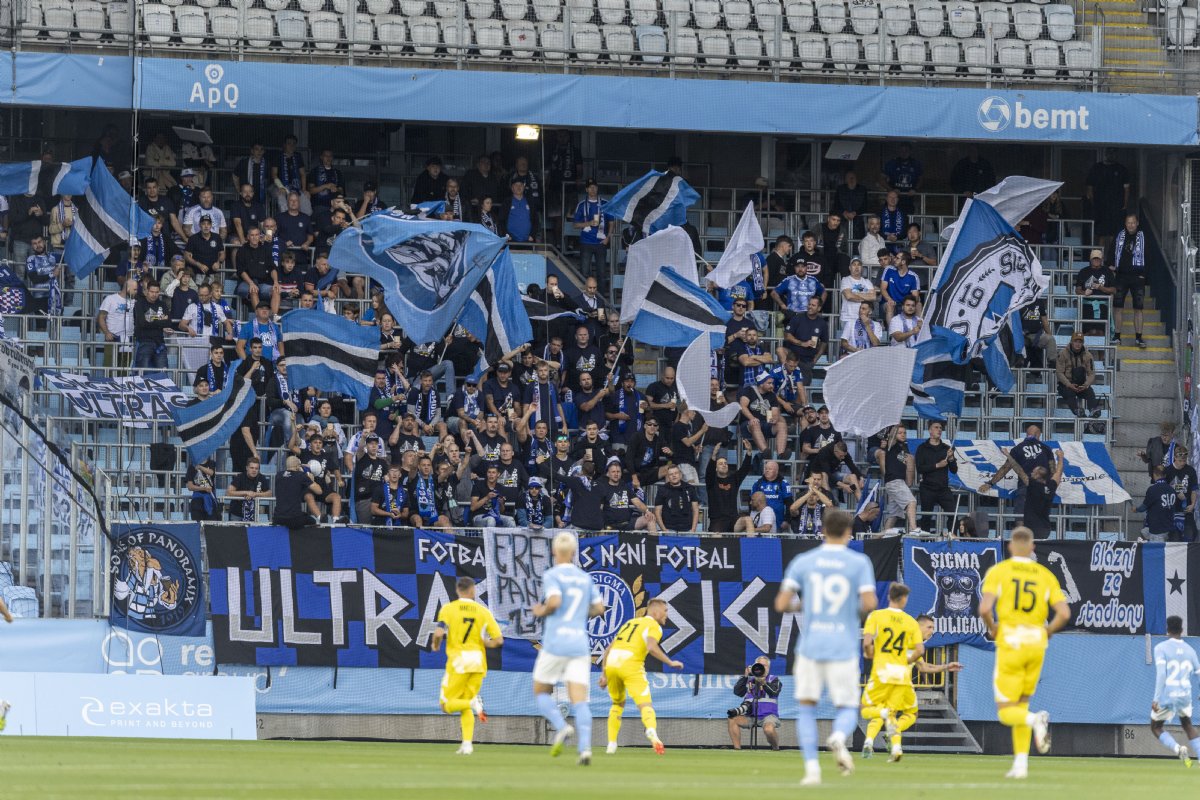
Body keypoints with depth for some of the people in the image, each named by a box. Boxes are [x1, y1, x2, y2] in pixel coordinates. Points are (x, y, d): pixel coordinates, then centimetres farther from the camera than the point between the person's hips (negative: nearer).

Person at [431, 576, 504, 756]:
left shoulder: (448, 609, -2)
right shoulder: (483, 611, 4)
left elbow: (439, 633, -15)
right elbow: (498, 640, 0)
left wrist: (435, 645, 7)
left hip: (458, 661, -3)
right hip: (478, 662, 3)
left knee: (446, 705, 5)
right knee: (466, 707, 14)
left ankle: (473, 702, -23)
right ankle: (467, 743, -1)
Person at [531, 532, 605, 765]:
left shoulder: (552, 575, -4)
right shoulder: (585, 578, 12)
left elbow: (554, 601, -20)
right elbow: (599, 608, 11)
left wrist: (541, 611, 0)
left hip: (555, 642, -4)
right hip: (580, 645, 4)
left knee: (541, 693, 13)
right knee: (579, 700, -2)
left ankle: (561, 727, -14)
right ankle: (585, 747, -21)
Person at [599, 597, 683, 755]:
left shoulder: (630, 623, 28)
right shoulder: (653, 626, 6)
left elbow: (608, 649, 25)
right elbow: (652, 647, -15)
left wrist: (604, 674, 27)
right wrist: (670, 662, -7)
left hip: (611, 664, 6)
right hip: (631, 665, -6)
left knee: (618, 703, 27)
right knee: (645, 705, -13)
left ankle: (611, 744, 23)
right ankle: (652, 732, -43)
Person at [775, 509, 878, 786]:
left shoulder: (802, 562, 3)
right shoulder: (859, 563, -1)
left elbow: (781, 604, -1)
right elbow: (869, 604, -10)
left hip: (810, 646, 1)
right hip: (843, 648, -1)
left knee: (807, 708, 12)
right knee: (847, 710, 9)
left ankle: (812, 767, -3)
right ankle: (838, 737, -26)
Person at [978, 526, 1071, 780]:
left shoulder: (999, 571, -3)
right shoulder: (1046, 575, 5)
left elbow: (984, 608, -16)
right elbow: (1064, 613, -4)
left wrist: (992, 628, 3)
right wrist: (1047, 632, 13)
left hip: (1010, 642, -4)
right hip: (1036, 643, 4)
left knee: (1006, 712, 2)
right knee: (1021, 705, 18)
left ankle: (1035, 720, -31)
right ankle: (1020, 763, 10)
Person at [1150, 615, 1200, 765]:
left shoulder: (1161, 648, -8)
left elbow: (1161, 674, -18)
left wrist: (1156, 699, -20)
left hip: (1167, 695, -4)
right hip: (1185, 695, 4)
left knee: (1156, 727, 13)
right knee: (1187, 725, 25)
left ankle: (1177, 749, -14)